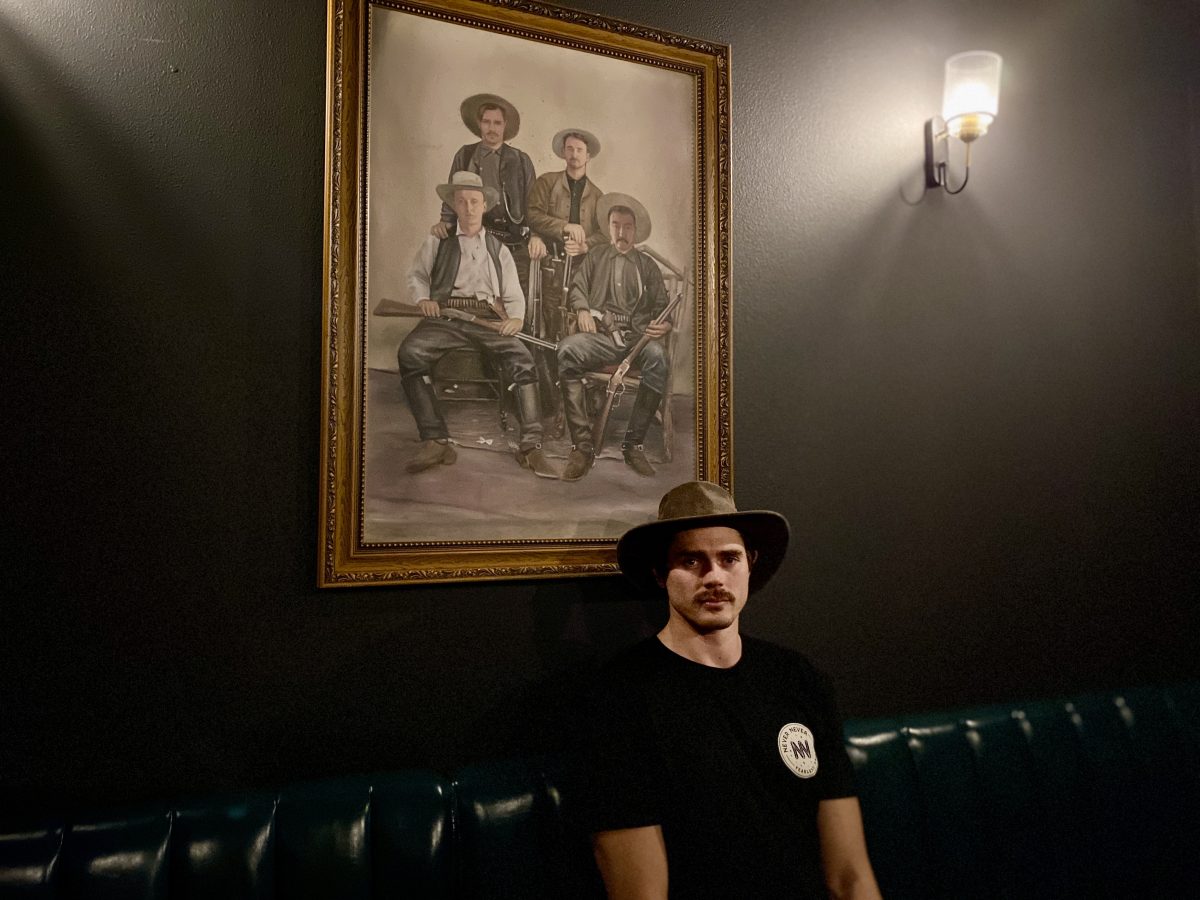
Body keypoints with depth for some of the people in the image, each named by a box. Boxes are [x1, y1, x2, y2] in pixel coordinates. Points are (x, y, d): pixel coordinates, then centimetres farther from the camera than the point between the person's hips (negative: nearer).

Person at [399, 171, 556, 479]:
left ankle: (531, 446, -27)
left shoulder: (498, 249, 22)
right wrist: (423, 298, 2)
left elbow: (513, 295, 16)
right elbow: (416, 275, 24)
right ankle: (435, 441, -30)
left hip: (489, 318, 1)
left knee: (523, 359, -29)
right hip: (445, 315, 0)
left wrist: (516, 316, -5)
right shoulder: (437, 242, 20)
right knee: (409, 352, -31)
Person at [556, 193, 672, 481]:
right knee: (567, 350, -35)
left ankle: (634, 444, -28)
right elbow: (577, 288, 18)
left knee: (657, 356, -37)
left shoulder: (648, 266, 24)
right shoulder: (595, 256, 25)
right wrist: (582, 310, -3)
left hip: (637, 336, 0)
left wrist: (664, 324, -2)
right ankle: (582, 446, -33)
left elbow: (661, 305, 20)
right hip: (600, 335, 0)